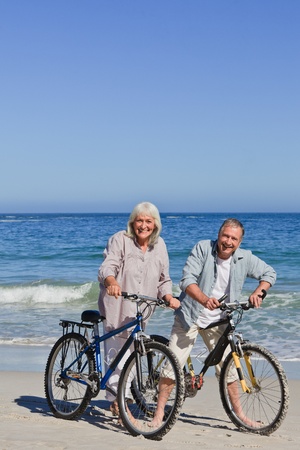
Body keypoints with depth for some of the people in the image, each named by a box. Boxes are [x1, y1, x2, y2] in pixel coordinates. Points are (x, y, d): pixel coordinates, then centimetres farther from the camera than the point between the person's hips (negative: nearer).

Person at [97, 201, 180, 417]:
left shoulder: (159, 245, 9)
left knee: (129, 356, 7)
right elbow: (108, 267, -18)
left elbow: (163, 279, 13)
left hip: (141, 312, 4)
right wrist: (112, 282, -40)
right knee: (116, 355, -4)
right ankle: (116, 398, 9)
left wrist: (169, 297, -7)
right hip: (117, 308, -4)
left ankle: (119, 398, 21)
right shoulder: (120, 240, -6)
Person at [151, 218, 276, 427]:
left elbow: (269, 273, 7)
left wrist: (258, 292, -13)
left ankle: (239, 413, 21)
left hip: (218, 321, 3)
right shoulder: (202, 248, -14)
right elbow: (187, 280, -23)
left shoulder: (245, 258, -5)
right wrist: (205, 300, -40)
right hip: (190, 316, -3)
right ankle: (159, 412, 7)